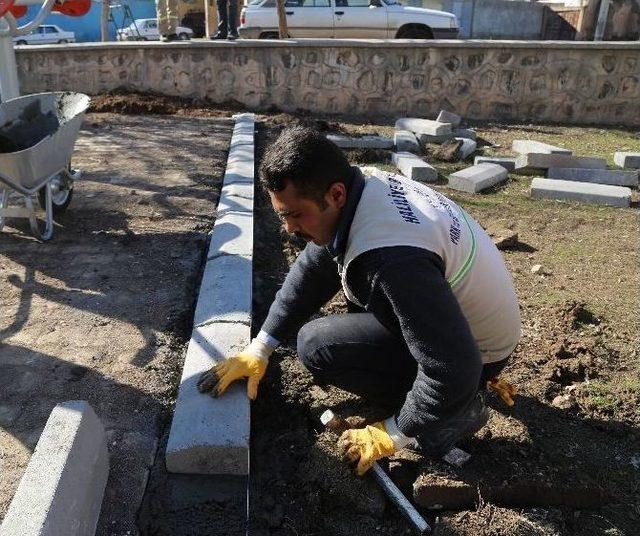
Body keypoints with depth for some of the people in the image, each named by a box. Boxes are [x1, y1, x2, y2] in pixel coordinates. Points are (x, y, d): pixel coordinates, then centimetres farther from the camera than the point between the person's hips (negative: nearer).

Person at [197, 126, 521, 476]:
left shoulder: (390, 257, -38)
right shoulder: (364, 185, -8)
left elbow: (452, 369, -33)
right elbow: (311, 269, 3)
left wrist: (394, 435, -19)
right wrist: (259, 348, 1)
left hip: (477, 350, -8)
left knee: (315, 345, -15)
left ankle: (459, 408, -4)